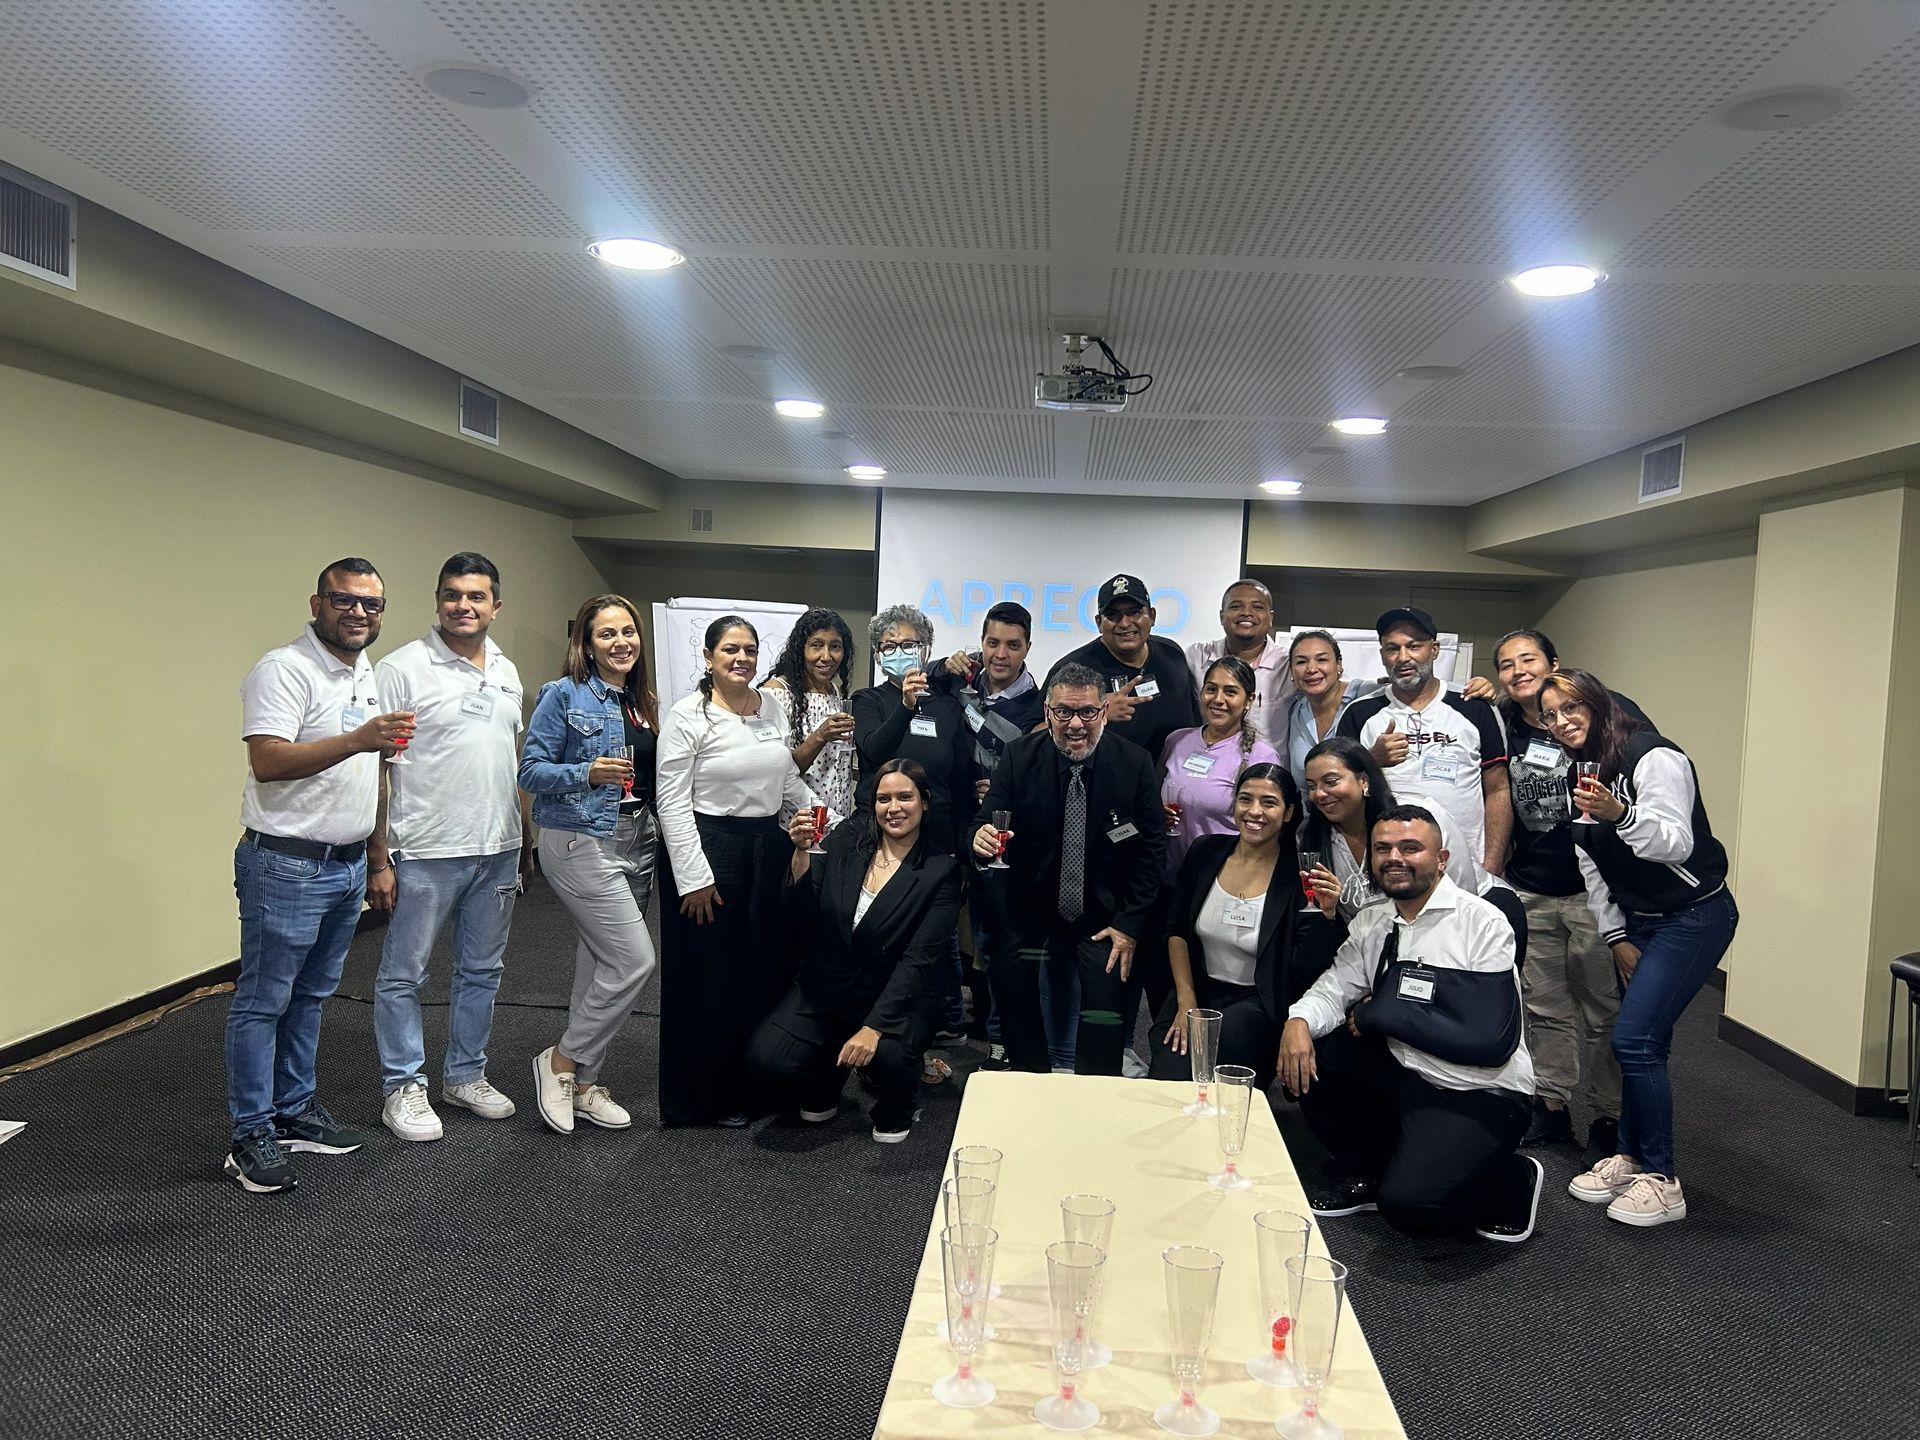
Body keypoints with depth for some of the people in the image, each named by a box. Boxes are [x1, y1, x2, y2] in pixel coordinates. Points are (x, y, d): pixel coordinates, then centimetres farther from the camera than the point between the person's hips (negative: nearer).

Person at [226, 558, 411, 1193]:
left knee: (310, 996, 17)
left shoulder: (366, 675, 14)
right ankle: (249, 1135, 10)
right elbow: (268, 761, -25)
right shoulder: (283, 669, -13)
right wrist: (357, 740, -35)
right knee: (263, 1002, 1)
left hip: (348, 864, 8)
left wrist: (376, 857, 20)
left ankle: (294, 1112, 28)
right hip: (287, 866, -8)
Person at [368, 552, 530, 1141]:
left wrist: (525, 840, 15)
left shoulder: (507, 672, 10)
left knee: (482, 971, 16)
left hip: (499, 851, 6)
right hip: (426, 854, -6)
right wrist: (378, 859, -15)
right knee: (403, 974, 5)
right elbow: (374, 770, -11)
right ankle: (402, 1087, 19)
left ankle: (466, 1075, 30)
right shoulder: (402, 668, -10)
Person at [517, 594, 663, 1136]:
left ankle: (583, 1083, 22)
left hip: (638, 842, 7)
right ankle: (560, 1061, 7)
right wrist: (587, 773, -25)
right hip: (581, 842, -7)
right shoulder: (564, 695, -7)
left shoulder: (645, 704, 13)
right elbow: (531, 770, -11)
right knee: (635, 959, -12)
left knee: (599, 961, 11)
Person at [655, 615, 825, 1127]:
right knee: (710, 976, 5)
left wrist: (839, 824, 8)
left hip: (769, 846, 6)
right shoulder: (688, 715, -10)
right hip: (710, 847, -6)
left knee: (767, 967, 12)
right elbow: (672, 801, -12)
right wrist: (693, 878, -15)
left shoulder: (772, 705, 7)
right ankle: (709, 1095, 21)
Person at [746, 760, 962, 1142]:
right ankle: (825, 1087, 17)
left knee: (888, 1055, -34)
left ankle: (894, 1113, 5)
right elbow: (801, 921, -3)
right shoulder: (844, 843, 1)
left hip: (893, 1000, -2)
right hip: (822, 992, 3)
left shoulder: (941, 871, -6)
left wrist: (873, 1027, -26)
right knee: (766, 1061, -21)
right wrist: (802, 852, -18)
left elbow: (918, 961, -14)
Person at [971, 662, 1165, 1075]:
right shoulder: (1020, 757, -7)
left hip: (1104, 913, -1)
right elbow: (987, 821, -7)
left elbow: (1151, 847, -4)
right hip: (1028, 906, 1)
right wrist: (982, 837, -34)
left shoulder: (1135, 763, -8)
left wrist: (1130, 924, -9)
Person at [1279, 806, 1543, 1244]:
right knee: (1306, 1051, -9)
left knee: (1406, 1204, -26)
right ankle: (1363, 1171, 12)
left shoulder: (1482, 923, -14)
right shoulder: (1371, 923, 7)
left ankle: (1512, 1179, 7)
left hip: (1479, 1096, -7)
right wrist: (1298, 1022, -17)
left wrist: (1378, 1013, -18)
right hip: (1401, 1076, 7)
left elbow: (1489, 1040, -21)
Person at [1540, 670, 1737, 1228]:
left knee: (1634, 1039, -14)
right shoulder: (1580, 774, 9)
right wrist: (1616, 937, 8)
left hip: (1694, 915, -8)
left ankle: (1661, 1181, -3)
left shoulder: (1654, 757, -18)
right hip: (1637, 921, 8)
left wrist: (1620, 815, -43)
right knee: (1642, 1042, 8)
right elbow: (1591, 867, 12)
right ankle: (1630, 1157, 19)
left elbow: (1676, 844, -27)